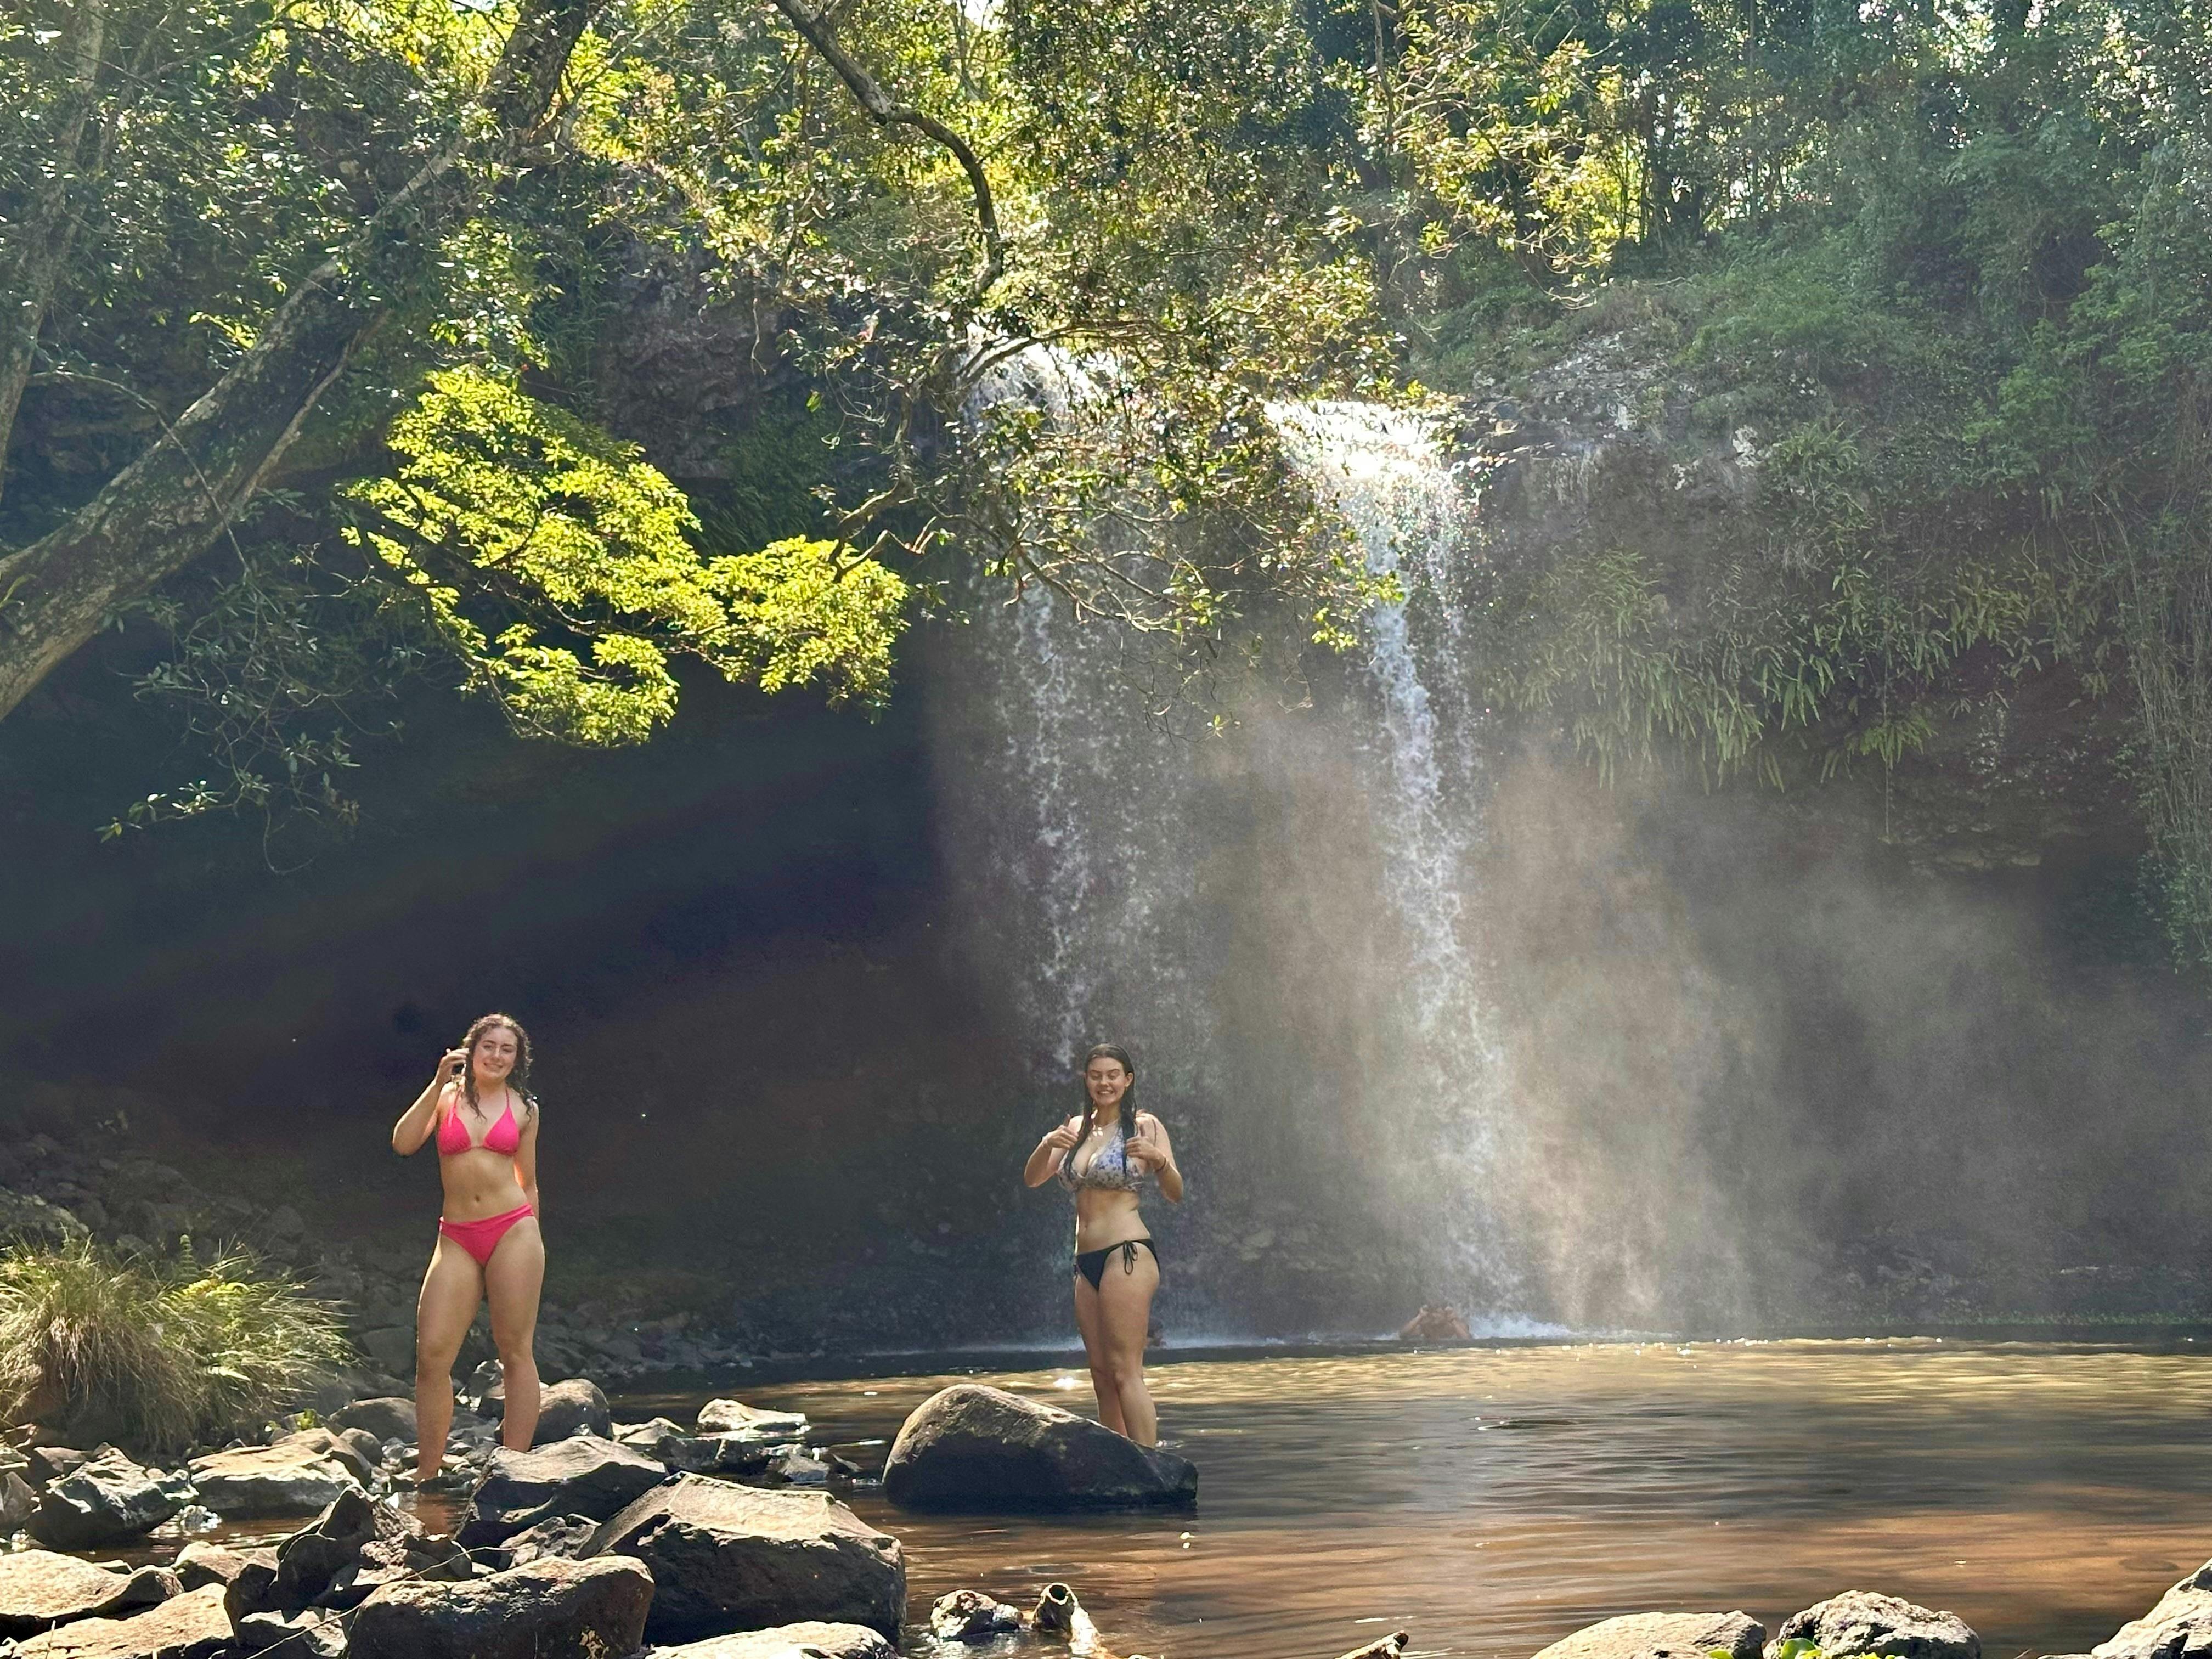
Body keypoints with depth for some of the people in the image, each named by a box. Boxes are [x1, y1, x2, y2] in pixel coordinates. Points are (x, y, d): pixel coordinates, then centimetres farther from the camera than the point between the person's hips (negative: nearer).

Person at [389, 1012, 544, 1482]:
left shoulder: (524, 1108, 10)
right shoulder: (446, 1096, 8)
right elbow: (403, 1143, -8)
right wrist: (439, 1082, -9)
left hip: (513, 1232, 0)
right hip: (457, 1238, 1)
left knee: (515, 1351, -2)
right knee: (432, 1354, -7)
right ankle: (425, 1476, 1)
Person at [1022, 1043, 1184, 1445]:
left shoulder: (1145, 1125, -2)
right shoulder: (1077, 1128, 15)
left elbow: (1175, 1194, -8)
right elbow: (1032, 1179, 11)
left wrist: (1158, 1159, -28)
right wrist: (1047, 1145, -9)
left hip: (1127, 1256, -7)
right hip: (1087, 1261, 7)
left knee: (1125, 1371, -14)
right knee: (1101, 1375, 6)